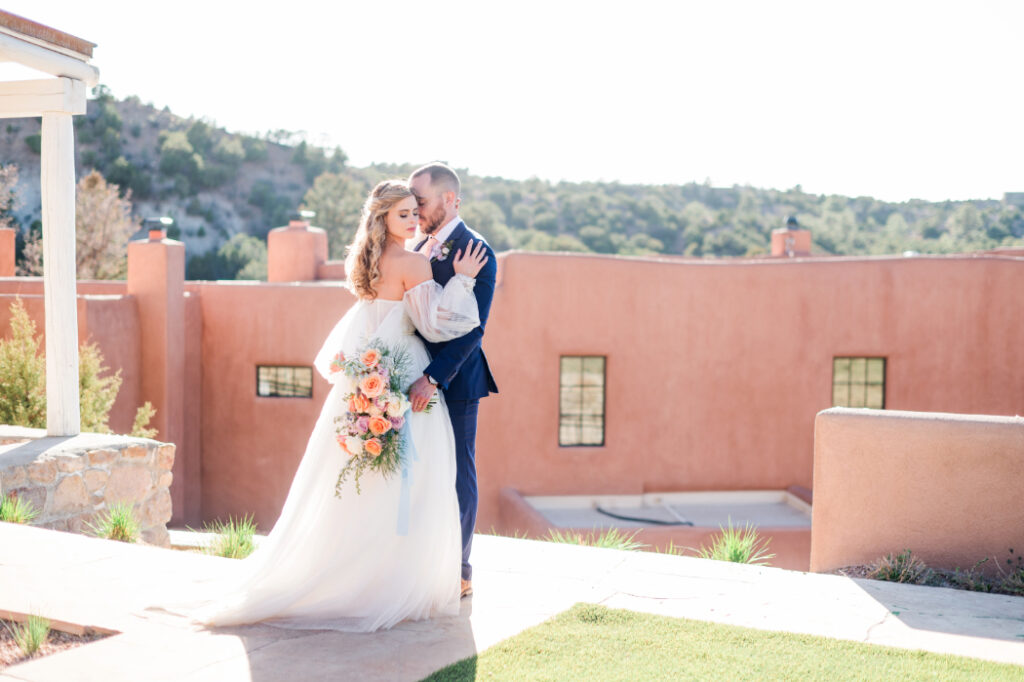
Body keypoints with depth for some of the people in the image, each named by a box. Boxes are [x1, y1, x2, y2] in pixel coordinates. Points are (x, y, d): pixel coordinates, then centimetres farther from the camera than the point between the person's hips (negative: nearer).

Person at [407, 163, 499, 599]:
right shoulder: (420, 251, 14)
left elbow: (472, 327, -19)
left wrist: (433, 378, -25)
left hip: (455, 382, -7)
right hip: (421, 381, 7)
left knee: (456, 475, 2)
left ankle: (458, 573, 13)